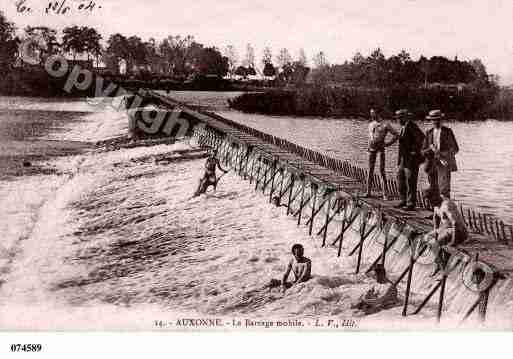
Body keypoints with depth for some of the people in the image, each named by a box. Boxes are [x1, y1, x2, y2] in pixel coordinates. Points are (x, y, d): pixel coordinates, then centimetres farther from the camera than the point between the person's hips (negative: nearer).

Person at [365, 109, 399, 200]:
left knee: (382, 170, -7)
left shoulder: (385, 124, -5)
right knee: (370, 170, 7)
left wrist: (387, 143, -6)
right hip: (371, 148, 5)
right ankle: (368, 192, 13)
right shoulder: (371, 124, 13)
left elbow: (396, 135, -3)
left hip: (381, 149, -5)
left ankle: (384, 194, -4)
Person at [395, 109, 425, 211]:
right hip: (403, 158, 10)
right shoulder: (404, 127, 14)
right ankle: (404, 200, 23)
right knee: (401, 178, 13)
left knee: (410, 181, -6)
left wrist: (416, 150, -21)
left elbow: (421, 136, -28)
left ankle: (411, 204, -1)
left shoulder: (411, 126, -15)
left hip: (411, 159, -10)